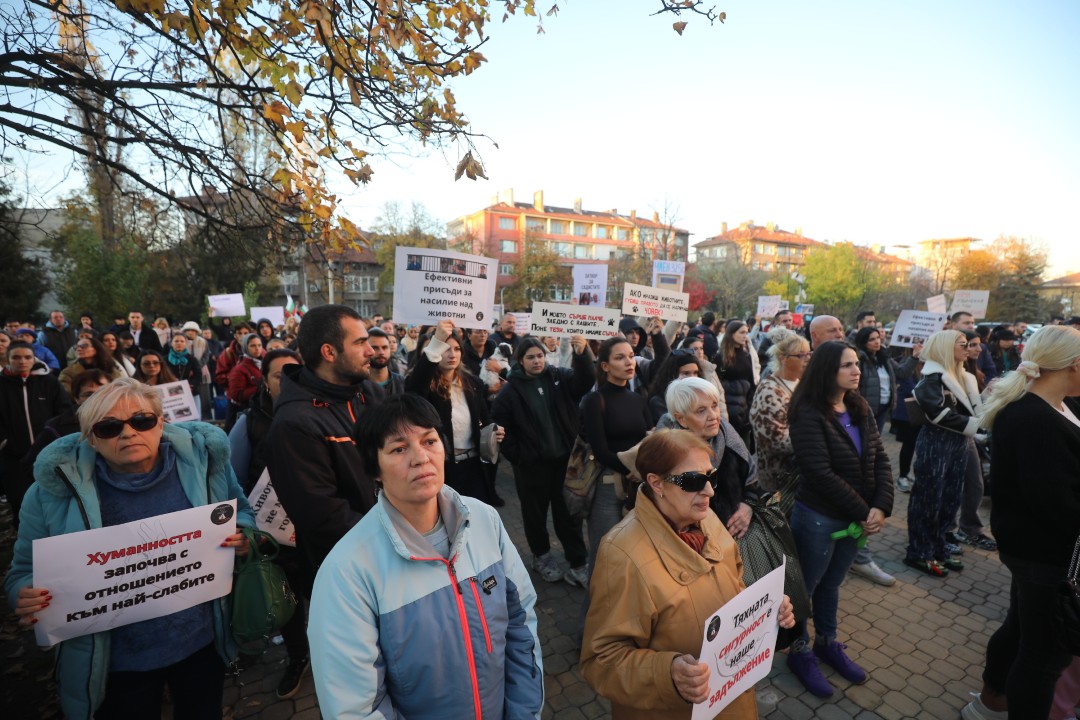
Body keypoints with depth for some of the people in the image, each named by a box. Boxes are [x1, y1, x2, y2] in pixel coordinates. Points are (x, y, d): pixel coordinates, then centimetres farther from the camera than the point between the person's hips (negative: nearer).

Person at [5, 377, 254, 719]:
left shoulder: (203, 458, -10)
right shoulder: (55, 487, -12)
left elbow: (241, 511, 4)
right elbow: (26, 572, -3)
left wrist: (243, 535, -17)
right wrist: (26, 598, -24)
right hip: (117, 662, -1)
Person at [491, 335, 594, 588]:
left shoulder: (560, 377, -1)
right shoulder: (511, 390, -6)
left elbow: (585, 381, -16)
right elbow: (500, 425, -5)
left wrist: (582, 353, -34)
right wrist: (516, 456, -8)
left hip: (564, 459, 1)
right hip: (531, 464, -1)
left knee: (568, 512, 13)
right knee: (535, 514, 16)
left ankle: (579, 563, 24)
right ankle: (541, 556, 38)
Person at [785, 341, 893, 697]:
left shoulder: (860, 408, 3)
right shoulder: (808, 414, -20)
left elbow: (880, 458, 0)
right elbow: (821, 473, -23)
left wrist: (881, 506, -13)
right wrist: (862, 512, -17)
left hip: (855, 517, 7)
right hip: (818, 517, -7)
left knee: (831, 583, 24)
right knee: (805, 586, 12)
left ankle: (827, 644, 43)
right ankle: (800, 652, 32)